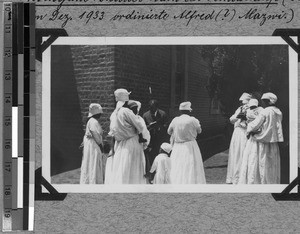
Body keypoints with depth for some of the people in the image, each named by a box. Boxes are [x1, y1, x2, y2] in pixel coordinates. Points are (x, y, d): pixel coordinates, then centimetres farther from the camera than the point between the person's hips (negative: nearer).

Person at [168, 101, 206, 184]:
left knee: (177, 170, 6)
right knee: (191, 169, 1)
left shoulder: (175, 120, -2)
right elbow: (199, 131, 5)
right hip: (190, 147, -3)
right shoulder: (193, 120, -10)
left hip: (177, 148, 3)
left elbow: (169, 132, 12)